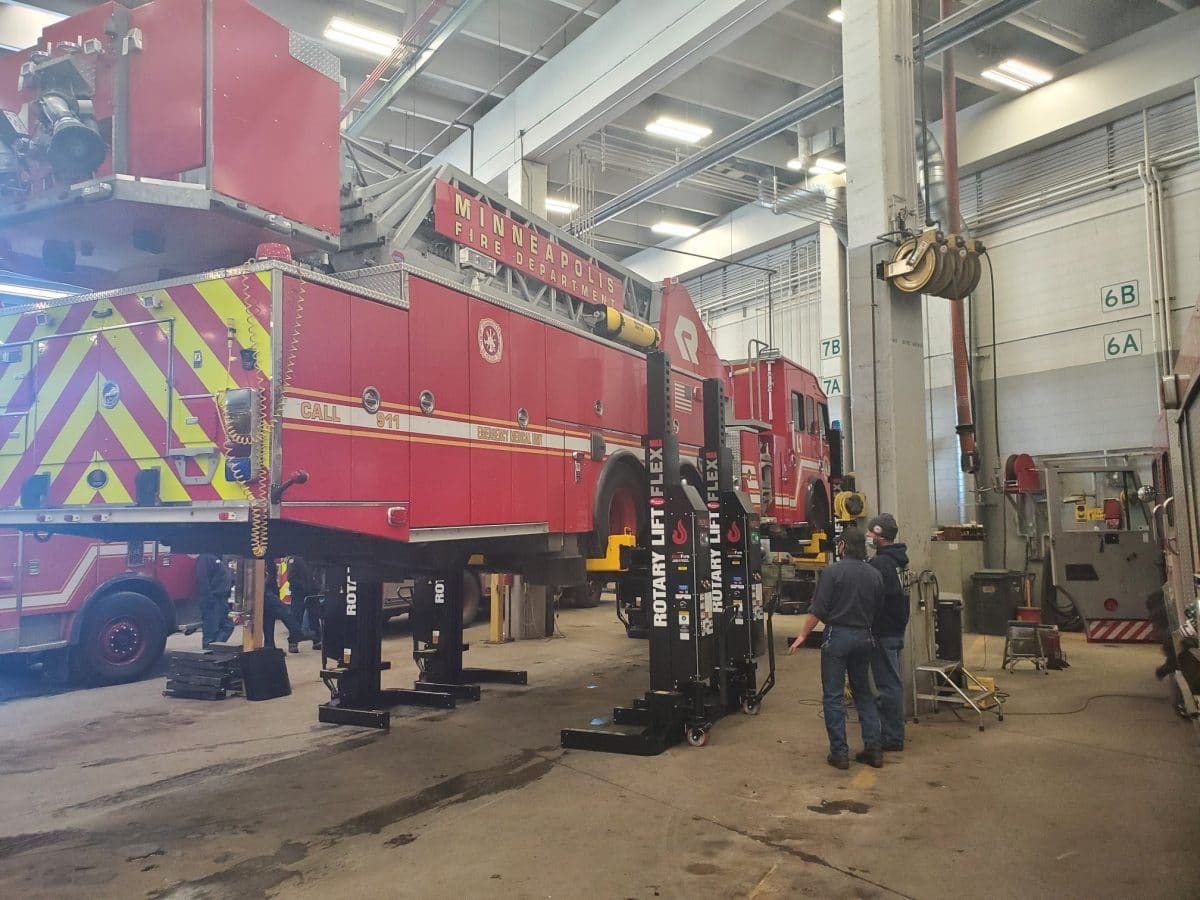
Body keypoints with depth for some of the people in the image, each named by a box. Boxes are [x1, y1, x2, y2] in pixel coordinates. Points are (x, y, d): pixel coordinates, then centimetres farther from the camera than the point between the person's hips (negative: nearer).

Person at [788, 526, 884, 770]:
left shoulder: (833, 572, -11)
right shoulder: (874, 575, 5)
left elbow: (817, 610, -13)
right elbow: (877, 611, 11)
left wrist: (802, 636, -6)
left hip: (837, 635, -5)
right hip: (863, 637, 5)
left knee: (833, 696, 2)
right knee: (864, 693, 16)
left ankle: (839, 753, 2)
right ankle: (873, 749, 16)